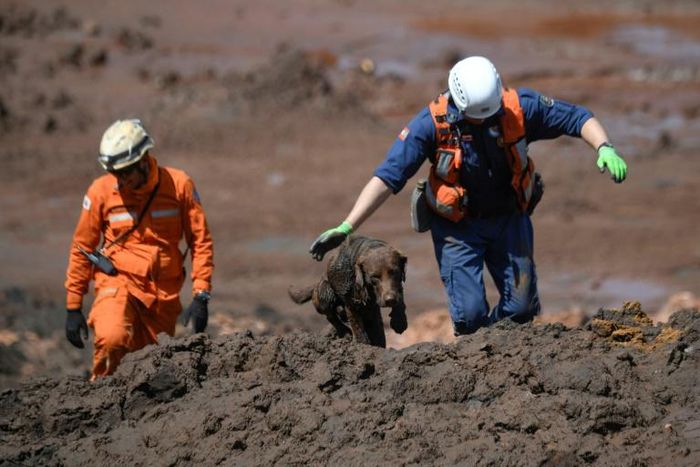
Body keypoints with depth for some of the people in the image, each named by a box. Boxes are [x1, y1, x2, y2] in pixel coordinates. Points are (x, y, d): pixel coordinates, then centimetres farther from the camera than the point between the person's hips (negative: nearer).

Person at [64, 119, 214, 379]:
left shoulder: (179, 185, -4)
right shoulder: (101, 191, -5)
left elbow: (201, 241, 2)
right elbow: (81, 249, 4)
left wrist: (201, 297, -6)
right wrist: (73, 308, 4)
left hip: (164, 293, 2)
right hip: (118, 283, -2)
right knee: (112, 340, -30)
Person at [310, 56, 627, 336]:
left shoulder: (519, 107, -20)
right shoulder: (432, 123, -25)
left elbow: (577, 118, -12)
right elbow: (387, 177, -25)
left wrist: (604, 148, -33)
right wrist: (346, 228, -31)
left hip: (510, 218, 2)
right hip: (458, 226, -2)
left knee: (522, 307, 1)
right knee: (470, 313, -14)